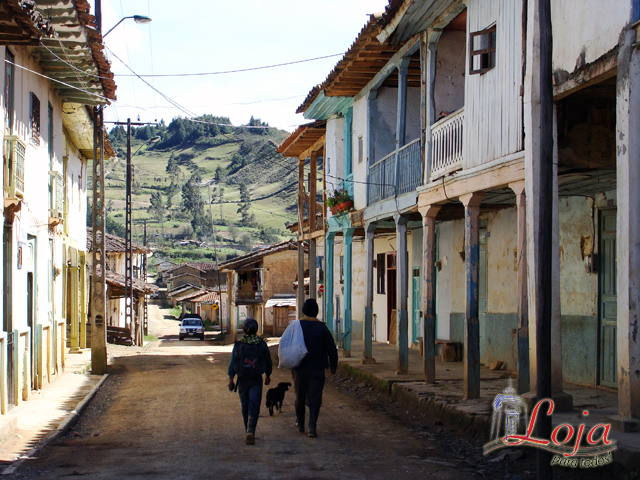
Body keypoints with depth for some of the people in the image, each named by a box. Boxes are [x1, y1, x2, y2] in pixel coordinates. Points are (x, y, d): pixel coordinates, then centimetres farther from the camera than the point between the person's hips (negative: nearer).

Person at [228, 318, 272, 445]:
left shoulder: (238, 344, -4)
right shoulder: (262, 344, -4)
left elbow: (232, 363, -2)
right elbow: (268, 362, 5)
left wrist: (230, 379, 5)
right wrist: (268, 376, 20)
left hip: (242, 380, 1)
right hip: (256, 380, -1)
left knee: (245, 406, 14)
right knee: (254, 405, -3)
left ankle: (248, 431, 22)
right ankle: (251, 431, -20)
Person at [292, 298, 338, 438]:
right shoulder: (322, 328, -5)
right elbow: (331, 349, -3)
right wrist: (333, 365, 9)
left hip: (299, 368, 2)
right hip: (317, 369, -2)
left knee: (299, 396, 15)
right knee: (314, 397, -1)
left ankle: (300, 424, 27)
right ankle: (312, 426, -11)